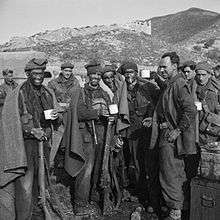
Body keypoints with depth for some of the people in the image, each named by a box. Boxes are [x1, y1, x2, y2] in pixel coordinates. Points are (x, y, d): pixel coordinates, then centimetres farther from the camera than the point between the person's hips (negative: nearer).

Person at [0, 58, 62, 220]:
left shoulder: (48, 94, 11)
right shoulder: (18, 94, -6)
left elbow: (57, 122, 17)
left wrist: (56, 117, -6)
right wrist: (32, 130, -17)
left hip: (44, 143, 5)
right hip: (25, 145, -5)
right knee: (25, 187, -8)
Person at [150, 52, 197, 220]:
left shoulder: (179, 84, -16)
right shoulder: (170, 85, 15)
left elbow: (190, 110, -25)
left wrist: (178, 130, -22)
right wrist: (154, 120, 15)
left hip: (172, 138, -10)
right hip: (167, 135, 10)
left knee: (170, 175, -3)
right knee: (177, 173, 18)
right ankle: (179, 205, 32)